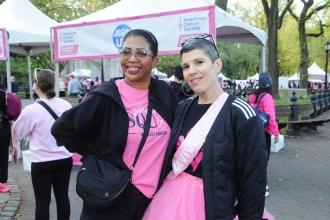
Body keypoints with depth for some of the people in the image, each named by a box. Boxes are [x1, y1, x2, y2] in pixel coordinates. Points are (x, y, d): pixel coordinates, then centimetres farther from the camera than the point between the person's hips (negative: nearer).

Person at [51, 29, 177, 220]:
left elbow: (177, 134, 14)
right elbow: (62, 130, -7)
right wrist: (98, 155, -7)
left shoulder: (165, 93, -1)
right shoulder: (106, 96, -12)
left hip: (156, 195, 4)